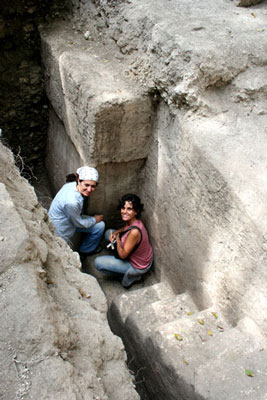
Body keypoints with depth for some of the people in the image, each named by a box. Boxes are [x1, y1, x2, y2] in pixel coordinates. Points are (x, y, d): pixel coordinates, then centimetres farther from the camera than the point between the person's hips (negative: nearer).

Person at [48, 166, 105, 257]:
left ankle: (84, 252, 28)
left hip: (70, 219, 8)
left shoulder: (73, 184, -17)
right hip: (60, 230, -8)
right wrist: (95, 219, -6)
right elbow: (79, 223, -21)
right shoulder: (71, 201, -41)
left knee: (100, 226, 8)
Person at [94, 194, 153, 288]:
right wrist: (115, 232, -7)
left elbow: (122, 255, -27)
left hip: (139, 266, -8)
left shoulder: (134, 232, -38)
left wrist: (117, 238, -13)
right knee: (109, 232, 14)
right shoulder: (131, 220, -13)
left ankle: (132, 276, 5)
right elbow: (126, 228, 13)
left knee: (98, 263, -8)